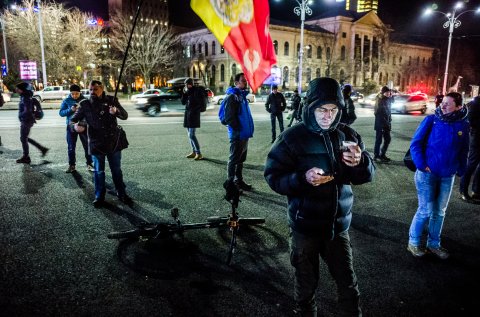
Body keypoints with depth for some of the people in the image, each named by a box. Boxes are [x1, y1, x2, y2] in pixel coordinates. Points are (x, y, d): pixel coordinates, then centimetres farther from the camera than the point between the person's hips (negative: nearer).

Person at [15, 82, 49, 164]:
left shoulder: (25, 98, -19)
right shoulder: (23, 96, 10)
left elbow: (27, 111, -26)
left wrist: (20, 115, -14)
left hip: (26, 121, -10)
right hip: (25, 120, 10)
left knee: (23, 139, 1)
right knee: (25, 138, 18)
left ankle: (26, 157, 13)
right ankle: (42, 149, 20)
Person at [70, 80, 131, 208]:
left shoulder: (111, 100, -1)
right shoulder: (85, 104, -2)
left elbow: (125, 116, -5)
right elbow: (73, 120, 0)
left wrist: (116, 111, -29)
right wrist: (75, 126, -25)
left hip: (114, 141, 0)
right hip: (96, 143, 0)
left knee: (117, 170, 12)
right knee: (99, 171, 10)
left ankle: (121, 194, 27)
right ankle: (99, 196, 24)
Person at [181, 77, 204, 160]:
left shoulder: (197, 90, -8)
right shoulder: (187, 92, 12)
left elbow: (199, 102, -17)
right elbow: (183, 102, 11)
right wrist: (184, 93, 0)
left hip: (194, 114, -8)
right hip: (187, 113, 8)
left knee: (191, 135, -14)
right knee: (190, 134, 11)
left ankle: (199, 153, -10)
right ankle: (194, 152, 20)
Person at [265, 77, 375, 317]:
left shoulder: (347, 135, 0)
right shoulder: (293, 137, -11)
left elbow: (367, 176, 4)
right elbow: (273, 176, -11)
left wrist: (360, 162, -19)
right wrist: (303, 178, -29)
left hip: (338, 226, 3)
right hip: (304, 227, -2)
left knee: (349, 286, 14)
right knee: (306, 286, 15)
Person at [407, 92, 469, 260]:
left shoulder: (463, 125, 0)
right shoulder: (431, 120, -10)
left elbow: (463, 151, 11)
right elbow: (415, 143, -8)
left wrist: (461, 170, 4)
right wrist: (421, 164, -15)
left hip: (447, 177, 4)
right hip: (427, 174, -4)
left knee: (440, 211, 14)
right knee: (426, 210, 0)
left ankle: (433, 244, 29)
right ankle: (413, 242, 19)